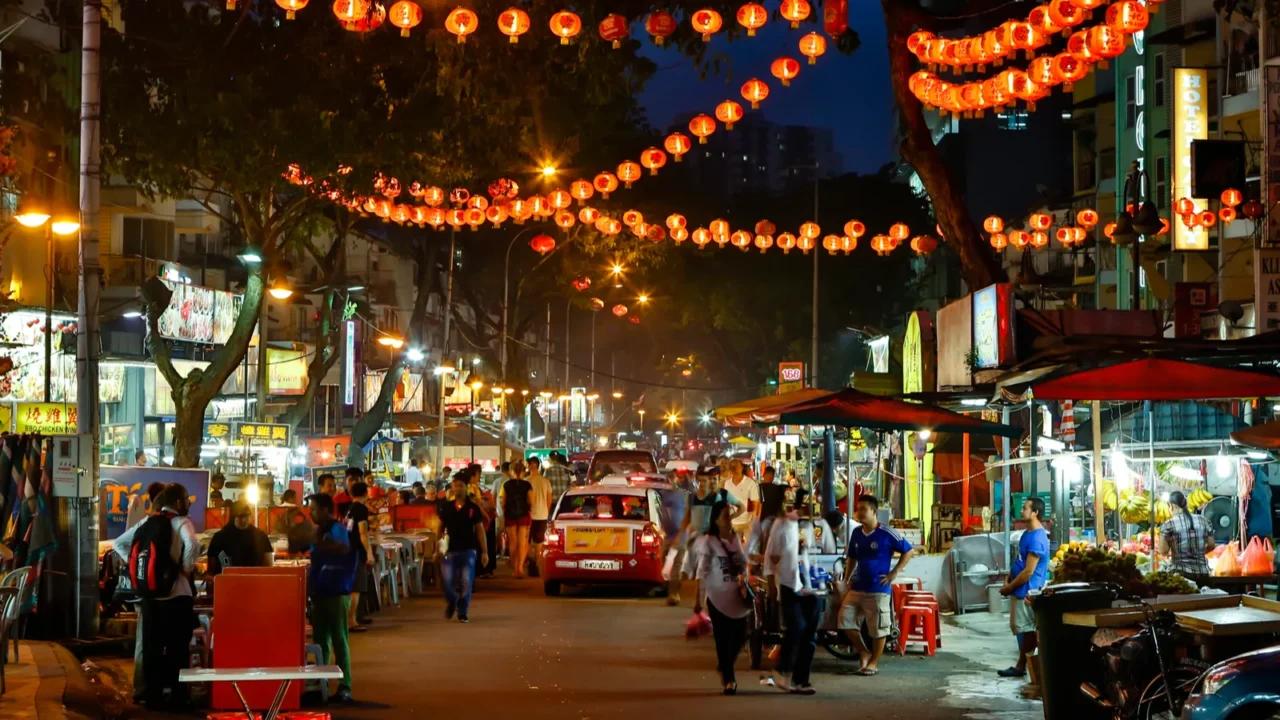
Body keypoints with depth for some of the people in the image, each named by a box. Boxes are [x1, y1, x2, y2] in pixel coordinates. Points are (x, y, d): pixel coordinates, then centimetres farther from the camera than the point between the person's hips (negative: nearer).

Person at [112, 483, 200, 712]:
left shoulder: (147, 522, 9)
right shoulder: (181, 522, -8)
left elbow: (119, 544, 11)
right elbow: (192, 545, -29)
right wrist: (187, 568, -13)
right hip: (176, 593, -5)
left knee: (151, 647, 9)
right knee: (177, 648, 3)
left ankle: (153, 697, 11)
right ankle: (177, 698, 4)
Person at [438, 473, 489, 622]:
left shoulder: (473, 508, 1)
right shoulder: (446, 507, 4)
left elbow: (480, 529, 3)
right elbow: (440, 527, 9)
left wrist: (484, 552, -1)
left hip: (468, 550, -1)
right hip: (450, 551, 1)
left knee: (466, 583, -3)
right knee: (446, 581, -5)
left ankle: (462, 613, 11)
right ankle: (452, 601, 26)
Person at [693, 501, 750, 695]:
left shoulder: (736, 538, 6)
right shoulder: (708, 542, -10)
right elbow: (702, 571, -12)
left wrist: (744, 578, 1)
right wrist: (698, 599, -15)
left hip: (736, 595, 5)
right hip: (717, 596, -5)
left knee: (740, 636, 6)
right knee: (723, 639, -1)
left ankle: (724, 666, 32)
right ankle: (729, 679, 8)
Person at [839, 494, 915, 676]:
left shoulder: (887, 534, -13)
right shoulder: (856, 533, 6)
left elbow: (908, 551, -5)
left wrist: (894, 573, -9)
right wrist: (846, 579, 11)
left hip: (878, 589, -6)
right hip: (857, 587, 6)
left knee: (878, 628, 2)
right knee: (845, 619, 0)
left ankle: (874, 662, 17)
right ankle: (864, 652, 17)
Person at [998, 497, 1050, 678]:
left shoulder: (1037, 538, -21)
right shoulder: (1027, 533, 11)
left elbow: (1029, 571, -22)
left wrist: (1009, 587, -13)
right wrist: (1008, 580, 6)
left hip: (1027, 591, -10)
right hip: (1020, 589, 10)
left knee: (1026, 630, -2)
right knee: (1020, 628, 14)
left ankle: (1022, 666, 4)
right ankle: (1021, 665, 21)